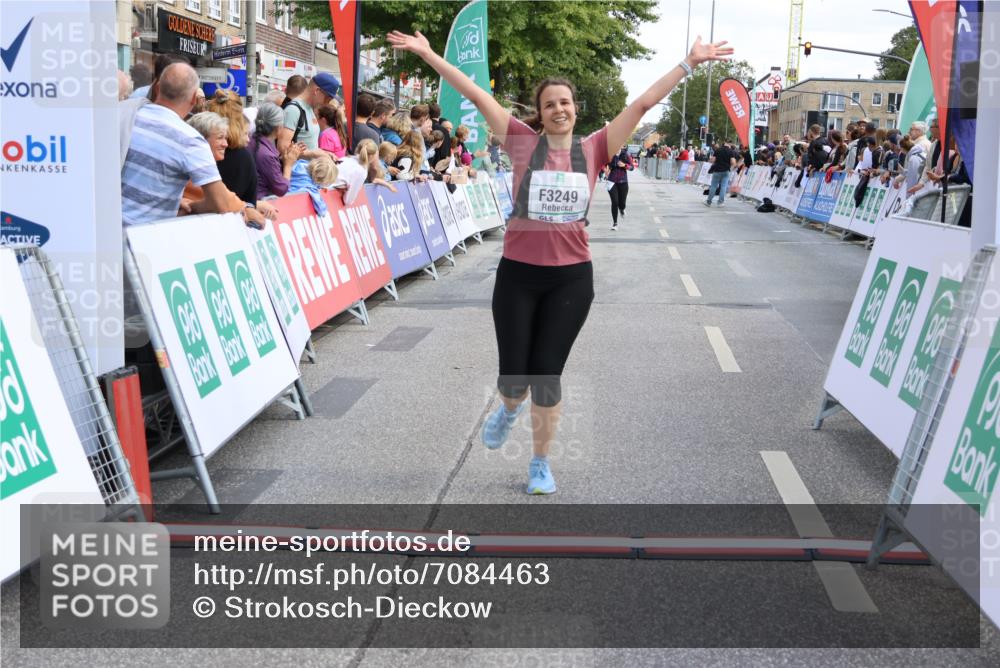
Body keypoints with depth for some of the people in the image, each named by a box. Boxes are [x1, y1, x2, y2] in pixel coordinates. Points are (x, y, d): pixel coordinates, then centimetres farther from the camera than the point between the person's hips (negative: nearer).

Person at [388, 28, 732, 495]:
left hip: (571, 278, 0)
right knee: (513, 376, 4)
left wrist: (688, 63, 3)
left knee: (547, 376, 5)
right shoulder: (523, 142, -1)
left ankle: (540, 463, 25)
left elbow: (642, 105, 2)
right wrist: (427, 53, -4)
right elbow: (476, 95, -3)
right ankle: (509, 409, 43)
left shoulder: (592, 150, 2)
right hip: (517, 274, 0)